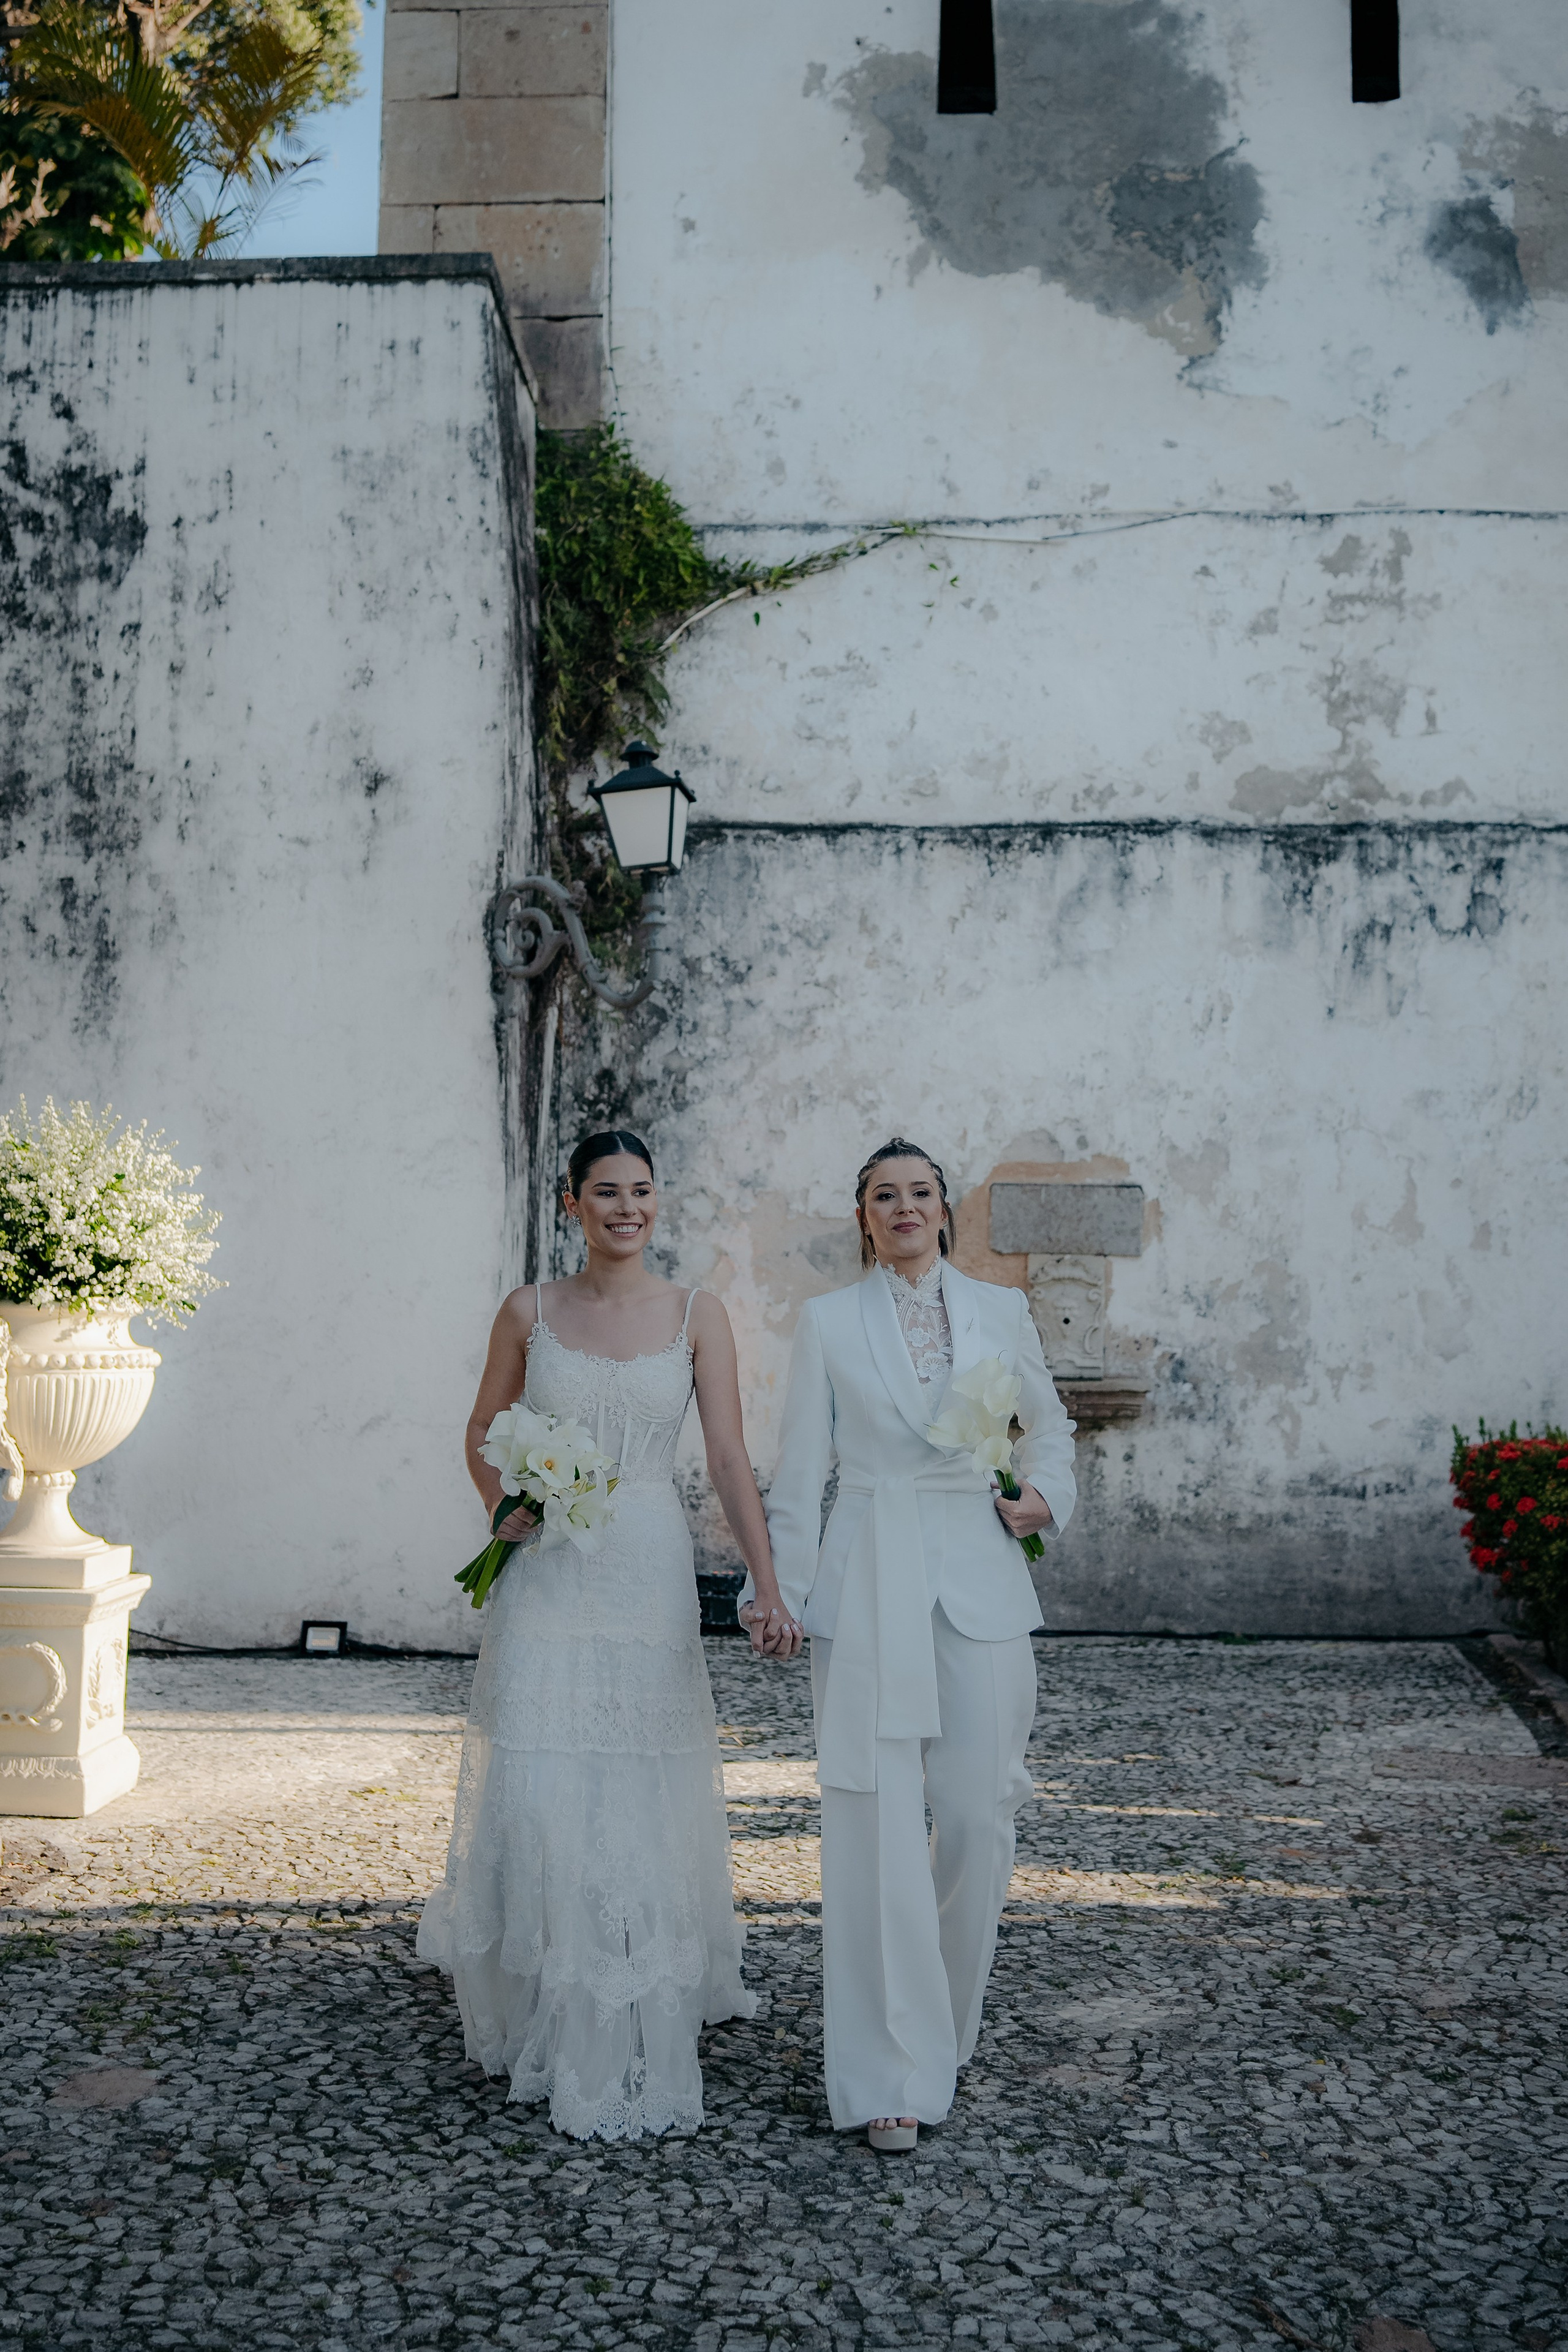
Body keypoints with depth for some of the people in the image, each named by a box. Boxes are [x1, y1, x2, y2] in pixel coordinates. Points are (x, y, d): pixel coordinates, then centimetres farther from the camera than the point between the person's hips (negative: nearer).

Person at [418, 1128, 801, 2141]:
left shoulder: (698, 1316, 1)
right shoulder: (529, 1312, 4)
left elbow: (731, 1460, -3)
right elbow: (485, 1434, 15)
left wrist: (769, 1590, -12)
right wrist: (502, 1506, -5)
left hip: (650, 1580, 0)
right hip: (547, 1580, 1)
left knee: (644, 1796, 5)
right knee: (540, 1790, 1)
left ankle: (640, 2025, 20)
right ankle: (546, 2017, 22)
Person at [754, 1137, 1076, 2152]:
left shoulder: (1001, 1310, 7)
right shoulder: (829, 1321, 3)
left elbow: (1050, 1422, 20)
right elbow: (800, 1469, 4)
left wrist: (1048, 1497, 1)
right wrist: (788, 1592, -1)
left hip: (981, 1582, 2)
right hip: (869, 1586, -2)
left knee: (979, 1816, 5)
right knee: (876, 1826, -3)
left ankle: (945, 2022, 30)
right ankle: (893, 2072, 7)